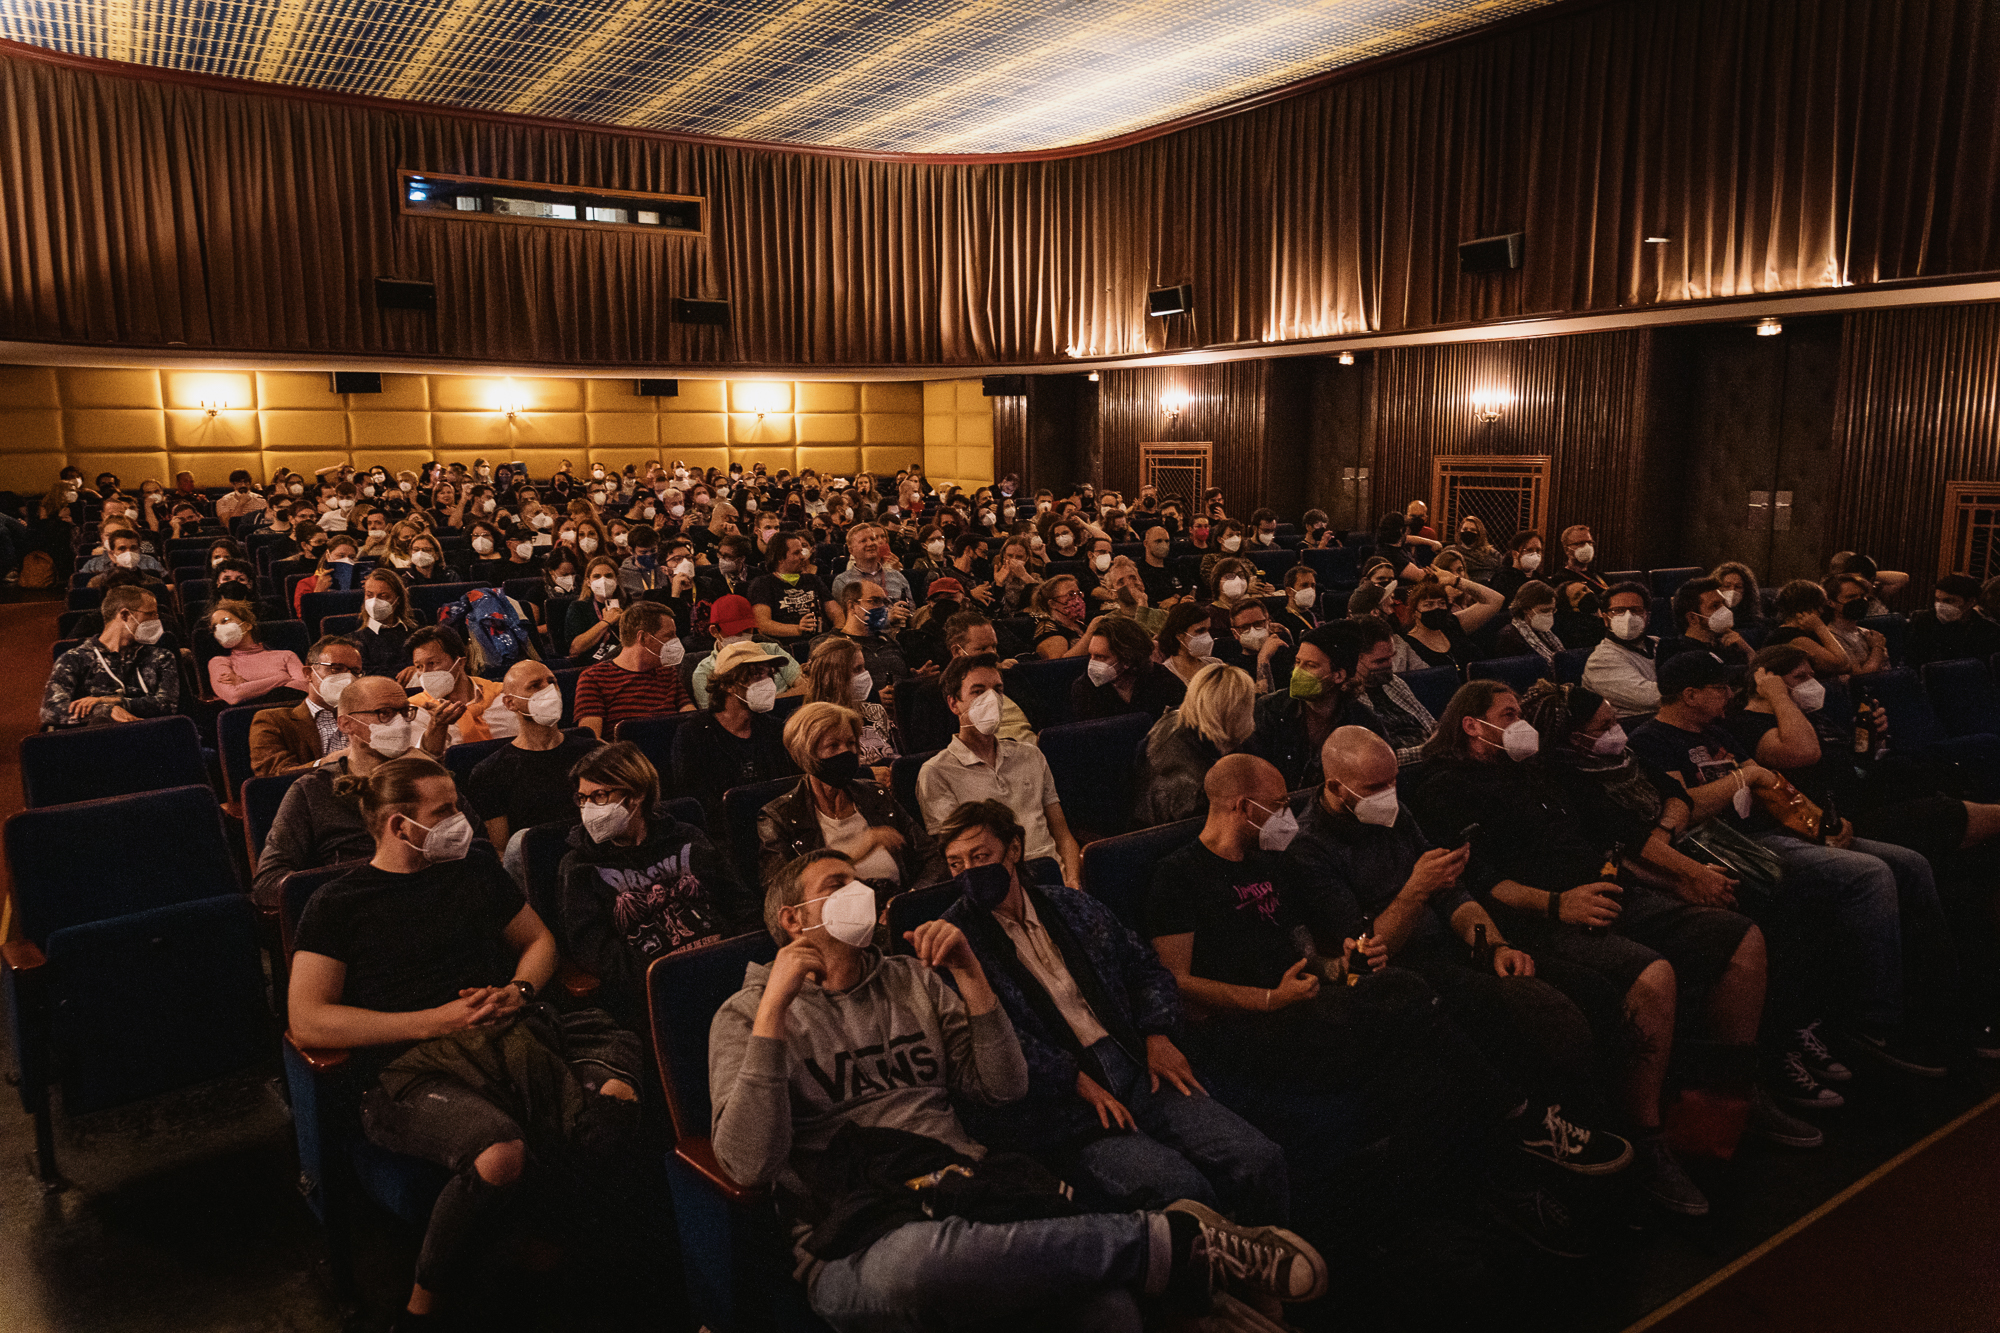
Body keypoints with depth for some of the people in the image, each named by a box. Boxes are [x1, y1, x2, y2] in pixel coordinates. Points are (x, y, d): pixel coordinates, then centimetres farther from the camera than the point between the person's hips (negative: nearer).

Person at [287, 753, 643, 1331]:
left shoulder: (474, 872, 19)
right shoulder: (338, 905, 5)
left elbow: (538, 940, 28)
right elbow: (307, 1021, -4)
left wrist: (519, 991, 4)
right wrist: (436, 1021, -10)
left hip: (507, 1037, 4)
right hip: (408, 1070, -4)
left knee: (619, 1093, -30)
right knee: (499, 1154, -36)